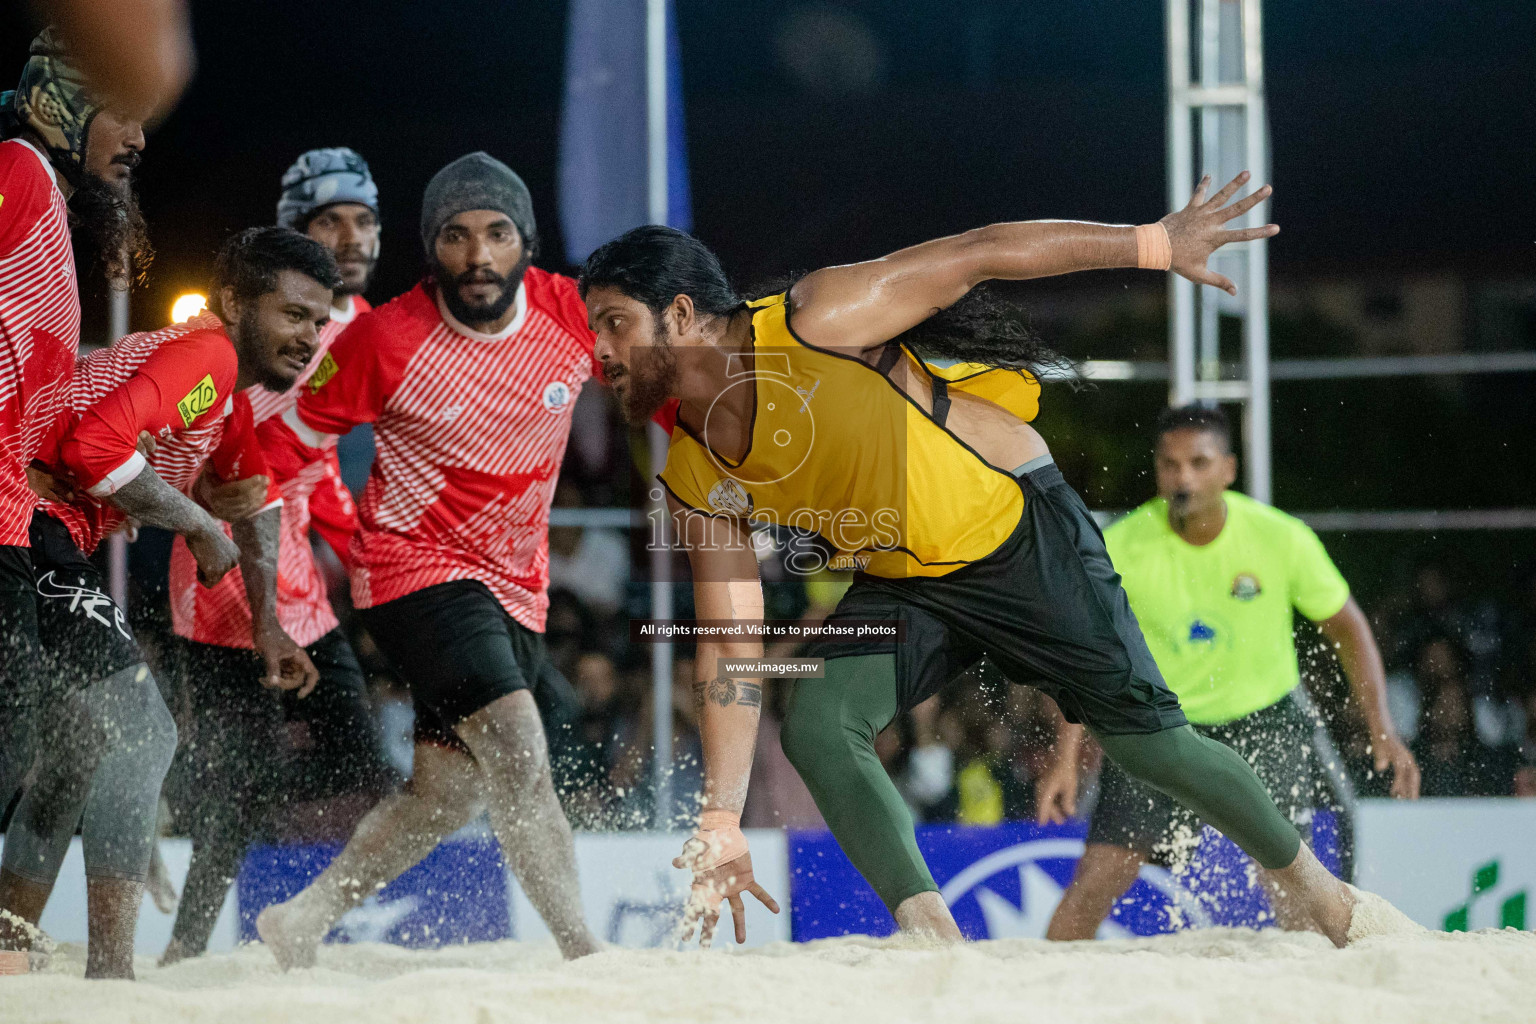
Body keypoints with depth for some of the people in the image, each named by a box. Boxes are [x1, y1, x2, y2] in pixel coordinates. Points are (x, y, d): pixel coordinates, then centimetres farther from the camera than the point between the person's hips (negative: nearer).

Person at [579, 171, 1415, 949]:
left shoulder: (808, 326, -23)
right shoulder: (694, 485, -6)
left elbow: (975, 256, -18)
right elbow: (729, 651, -2)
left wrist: (1154, 242, -18)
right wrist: (720, 824, -7)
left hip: (1019, 529, -5)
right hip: (902, 587, 5)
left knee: (1145, 738, 0)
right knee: (815, 727, -20)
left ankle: (1311, 883, 23)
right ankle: (933, 936, -18)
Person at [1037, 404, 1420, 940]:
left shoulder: (1281, 539, -15)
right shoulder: (1120, 548, -15)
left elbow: (1347, 628, -1)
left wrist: (1382, 730, -9)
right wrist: (1065, 759, -14)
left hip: (1264, 720, 0)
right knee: (1094, 885, -9)